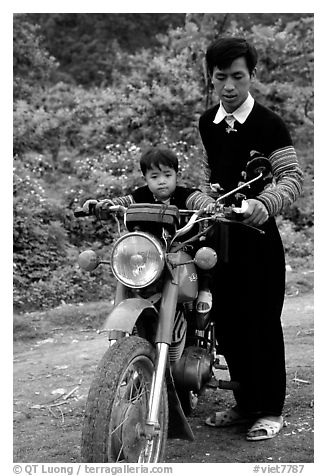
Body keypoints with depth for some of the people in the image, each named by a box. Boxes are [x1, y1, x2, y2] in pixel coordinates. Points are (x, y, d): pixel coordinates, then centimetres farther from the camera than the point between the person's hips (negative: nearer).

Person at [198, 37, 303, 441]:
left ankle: (270, 410, 12)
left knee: (262, 323, -1)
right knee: (226, 321, 10)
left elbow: (293, 177, -13)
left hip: (257, 235, -6)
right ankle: (245, 402, 25)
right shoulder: (207, 123, 10)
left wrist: (264, 204, -30)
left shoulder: (269, 124, -8)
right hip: (219, 232, 6)